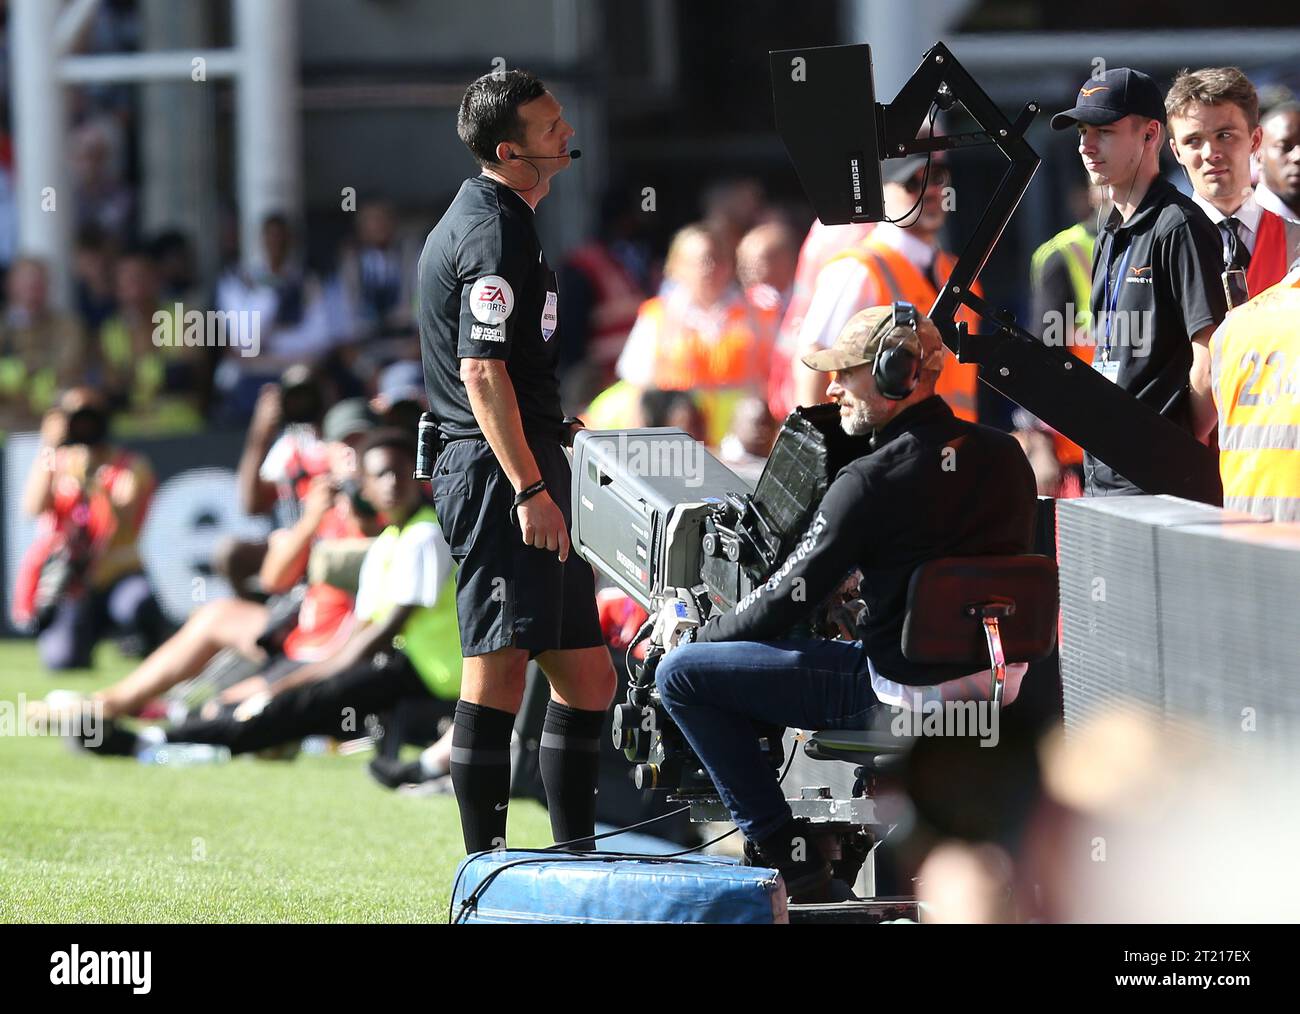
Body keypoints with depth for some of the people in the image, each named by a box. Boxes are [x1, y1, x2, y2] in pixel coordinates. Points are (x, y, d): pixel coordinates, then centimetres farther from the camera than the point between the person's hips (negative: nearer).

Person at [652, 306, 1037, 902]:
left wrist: (710, 631, 7)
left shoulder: (871, 482, -17)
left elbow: (788, 598, -11)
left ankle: (785, 858, 2)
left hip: (908, 692, -8)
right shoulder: (1004, 456, 4)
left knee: (681, 674, -1)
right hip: (997, 683, 8)